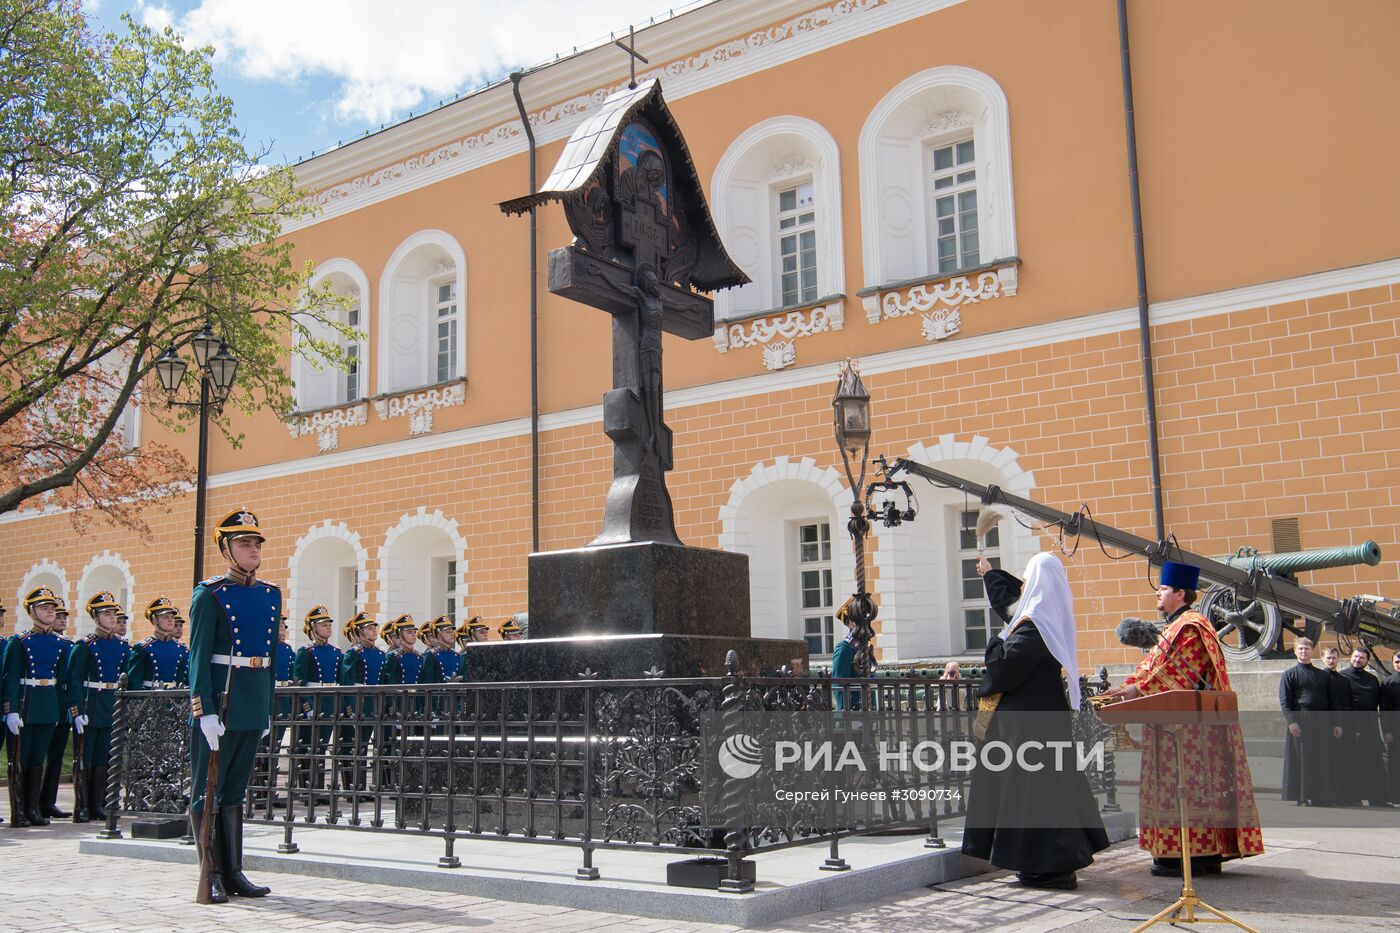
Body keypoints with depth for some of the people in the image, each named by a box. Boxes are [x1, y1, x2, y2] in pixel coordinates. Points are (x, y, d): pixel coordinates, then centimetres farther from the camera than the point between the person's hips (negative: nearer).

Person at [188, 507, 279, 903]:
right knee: (207, 792, 2)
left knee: (234, 791, 12)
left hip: (254, 707, 7)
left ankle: (233, 873, 17)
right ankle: (212, 875, 6)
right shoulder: (210, 594, -7)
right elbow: (199, 655, -11)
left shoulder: (271, 594, 12)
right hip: (219, 703, -6)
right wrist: (205, 711, -18)